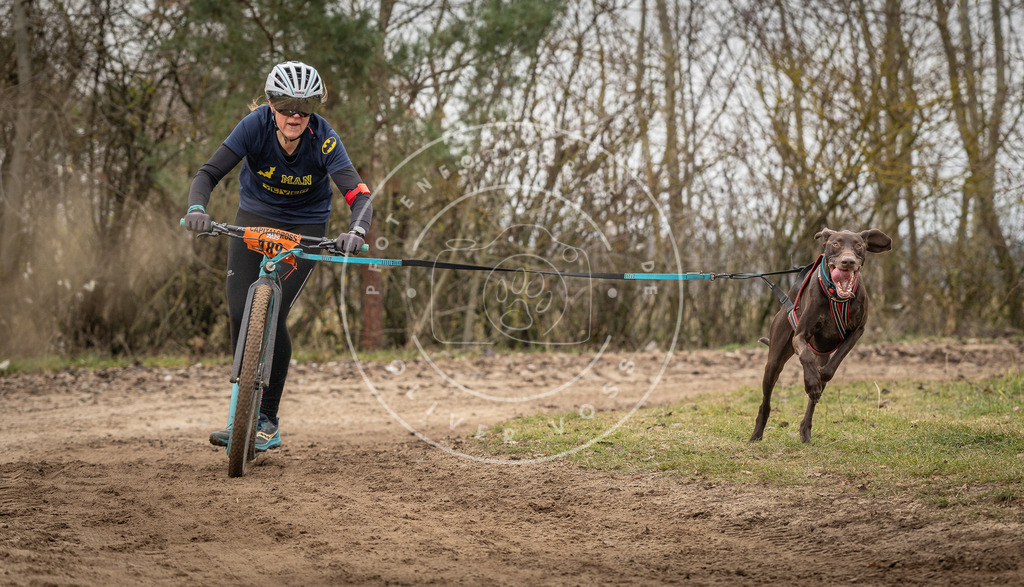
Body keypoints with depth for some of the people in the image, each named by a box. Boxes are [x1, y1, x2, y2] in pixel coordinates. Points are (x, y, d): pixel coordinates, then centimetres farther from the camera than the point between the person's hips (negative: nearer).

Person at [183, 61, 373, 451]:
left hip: (305, 227, -2)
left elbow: (360, 196, -34)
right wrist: (196, 207, -46)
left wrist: (356, 231, -55)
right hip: (254, 217, 2)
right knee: (240, 312, -11)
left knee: (273, 316, -15)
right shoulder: (256, 125, -24)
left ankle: (269, 421, -2)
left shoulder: (324, 140, -27)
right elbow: (209, 172, -25)